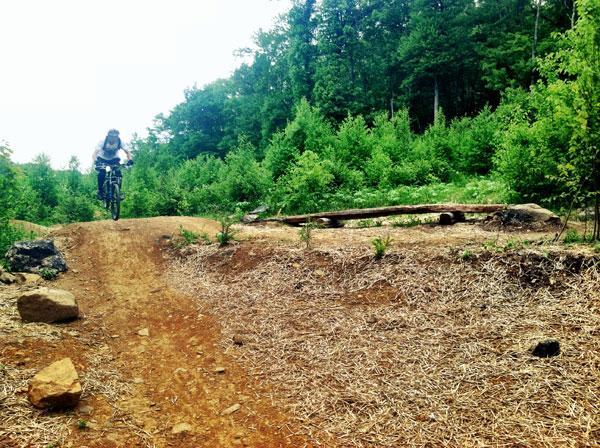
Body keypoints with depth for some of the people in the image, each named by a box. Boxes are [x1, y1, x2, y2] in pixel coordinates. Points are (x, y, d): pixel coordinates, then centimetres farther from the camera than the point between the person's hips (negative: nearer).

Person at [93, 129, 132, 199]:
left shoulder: (119, 142, -25)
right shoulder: (103, 142, -30)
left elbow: (127, 152, -24)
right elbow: (95, 153, -37)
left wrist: (130, 160, -45)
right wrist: (95, 161, -56)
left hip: (114, 159, 1)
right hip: (102, 159, -1)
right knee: (101, 173, -26)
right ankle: (100, 190, -8)